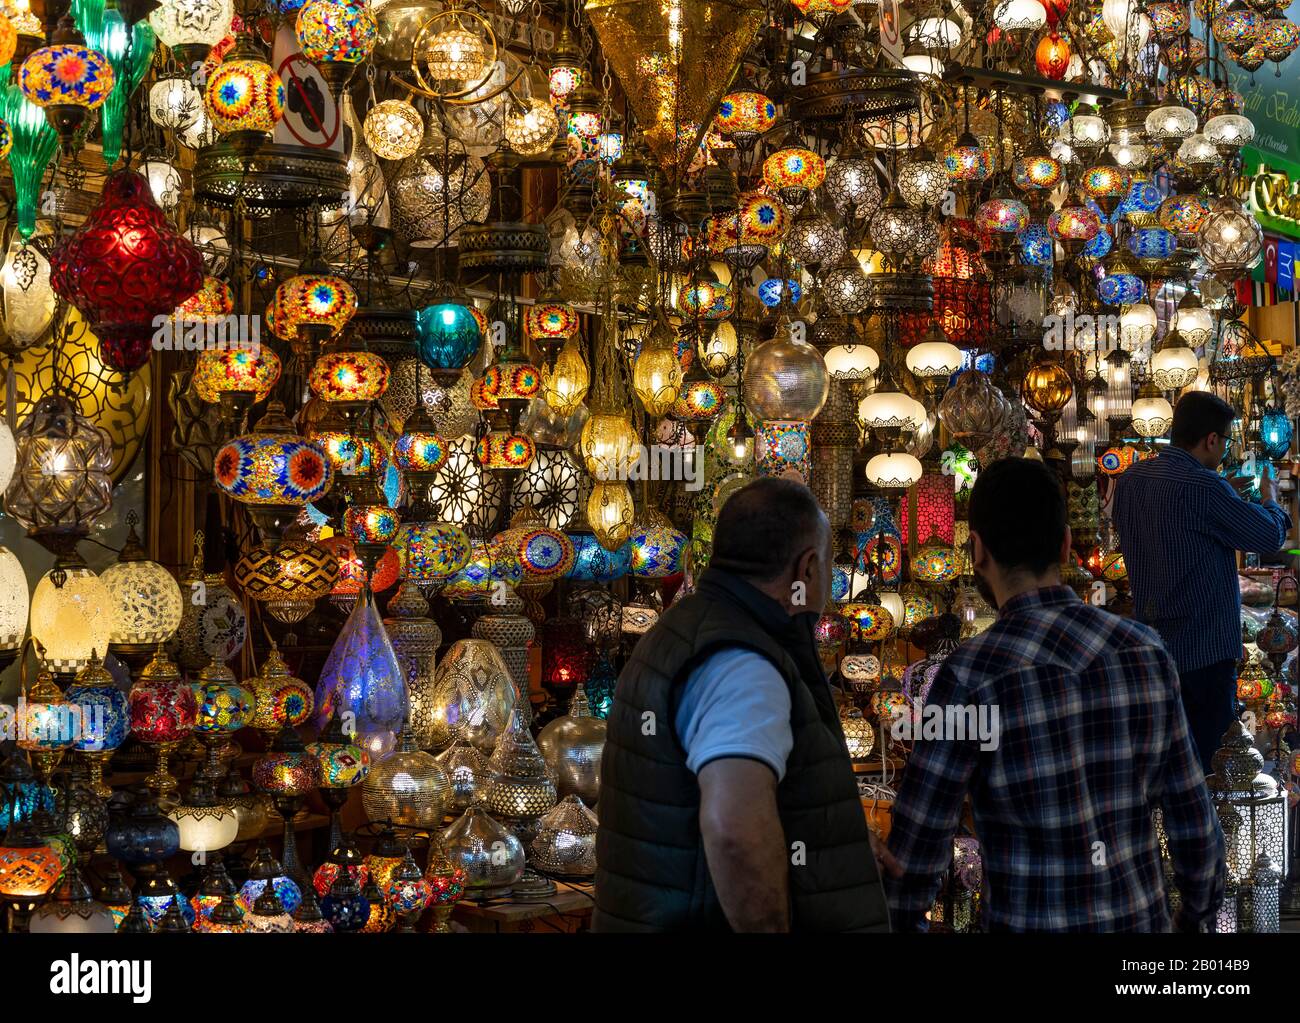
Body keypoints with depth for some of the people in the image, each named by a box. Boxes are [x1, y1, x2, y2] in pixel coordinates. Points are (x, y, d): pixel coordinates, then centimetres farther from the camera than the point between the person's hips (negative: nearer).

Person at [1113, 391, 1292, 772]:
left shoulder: (1131, 479, 2)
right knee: (1197, 755, 2)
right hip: (1203, 647, -8)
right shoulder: (1204, 488, -23)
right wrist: (1270, 499, 9)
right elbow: (1271, 536, -12)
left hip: (1149, 640, 8)